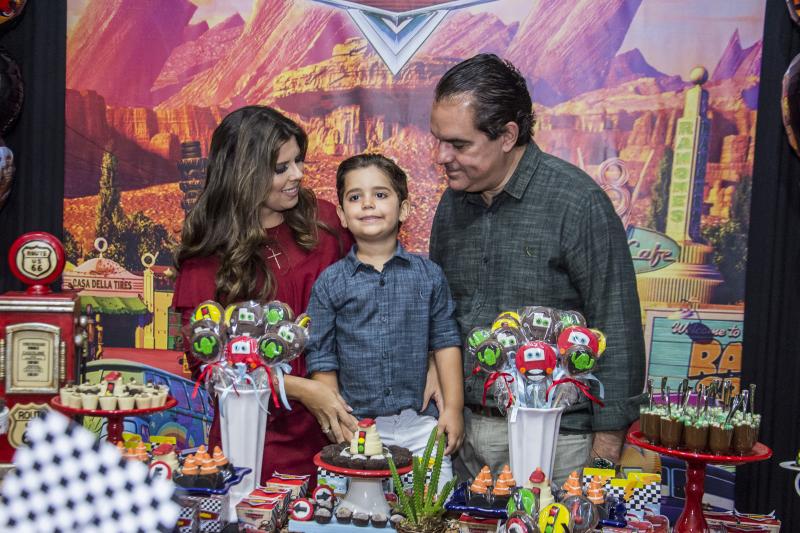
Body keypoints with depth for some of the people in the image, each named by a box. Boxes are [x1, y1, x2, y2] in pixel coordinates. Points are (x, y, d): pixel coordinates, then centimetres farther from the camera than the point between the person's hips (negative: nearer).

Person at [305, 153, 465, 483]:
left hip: (421, 423, 1)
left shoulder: (428, 275, 3)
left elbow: (445, 342, 6)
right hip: (359, 428, -1)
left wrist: (453, 408, 1)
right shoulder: (330, 283, 0)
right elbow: (321, 360, 1)